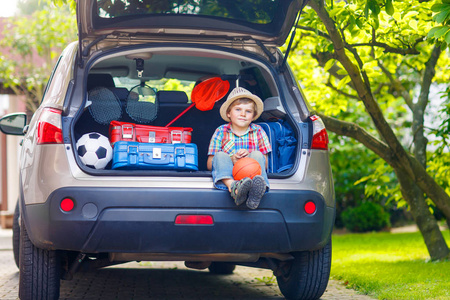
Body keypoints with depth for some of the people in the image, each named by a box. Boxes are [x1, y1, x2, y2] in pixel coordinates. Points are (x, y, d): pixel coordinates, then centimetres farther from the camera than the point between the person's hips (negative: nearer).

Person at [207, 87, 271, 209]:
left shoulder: (258, 132, 11)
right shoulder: (221, 131, 8)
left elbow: (264, 164, 8)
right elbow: (209, 165, 3)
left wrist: (249, 157, -14)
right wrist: (231, 160, -15)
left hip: (250, 173, 0)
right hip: (226, 176, 0)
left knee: (257, 155, -24)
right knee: (220, 155, -25)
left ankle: (255, 192, -57)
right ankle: (233, 187, -58)